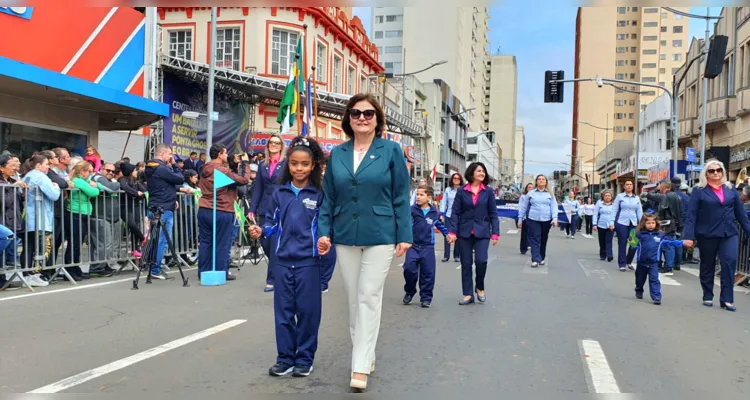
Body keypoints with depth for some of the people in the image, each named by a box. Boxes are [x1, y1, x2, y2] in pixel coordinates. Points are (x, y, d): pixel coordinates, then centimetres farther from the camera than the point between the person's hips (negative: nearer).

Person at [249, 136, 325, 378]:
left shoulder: (319, 195, -3)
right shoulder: (280, 194, 6)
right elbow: (273, 223, 10)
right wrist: (261, 231, -9)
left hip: (308, 261, -3)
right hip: (283, 261, 3)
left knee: (307, 310, 4)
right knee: (283, 310, 9)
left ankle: (305, 358, 18)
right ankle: (285, 357, 21)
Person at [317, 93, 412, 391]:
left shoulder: (391, 151, -2)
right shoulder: (337, 153, 7)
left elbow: (401, 197, -3)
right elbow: (328, 197, 8)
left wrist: (405, 235, -6)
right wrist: (324, 231, 0)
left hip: (380, 236, -4)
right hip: (345, 236, 4)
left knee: (369, 298, -4)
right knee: (353, 299, 11)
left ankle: (361, 366, 1)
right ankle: (365, 353, 27)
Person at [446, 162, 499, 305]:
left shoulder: (488, 192, 4)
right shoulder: (462, 191, 1)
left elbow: (493, 214, 4)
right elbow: (455, 212, 0)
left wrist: (495, 233, -3)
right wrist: (452, 231, -9)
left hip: (482, 232, 0)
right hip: (464, 232, 0)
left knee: (481, 260, -13)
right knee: (466, 264, 4)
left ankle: (480, 288, 14)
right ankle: (468, 294, 15)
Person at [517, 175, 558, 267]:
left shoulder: (550, 194, 9)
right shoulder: (530, 193, 7)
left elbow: (554, 206, 2)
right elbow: (523, 207, 9)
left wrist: (555, 218, -12)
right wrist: (520, 219, 7)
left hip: (546, 220, 1)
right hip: (533, 220, -1)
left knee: (543, 240, 10)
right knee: (535, 239, -6)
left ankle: (542, 258, 24)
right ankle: (535, 260, -8)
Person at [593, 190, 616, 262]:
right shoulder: (599, 203, 5)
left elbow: (615, 215, 6)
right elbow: (595, 214, 3)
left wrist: (612, 224, -6)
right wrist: (595, 224, -4)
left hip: (610, 226, -1)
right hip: (601, 225, 1)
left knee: (609, 242, -8)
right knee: (602, 242, 8)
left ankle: (609, 256, -12)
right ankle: (602, 255, 19)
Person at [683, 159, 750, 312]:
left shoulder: (730, 189, 9)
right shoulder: (699, 190, -2)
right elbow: (691, 215, -7)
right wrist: (689, 236, -14)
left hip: (729, 233, 2)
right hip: (707, 234, -2)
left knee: (730, 262, -12)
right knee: (707, 266, 10)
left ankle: (726, 299, -4)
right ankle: (708, 297, 24)